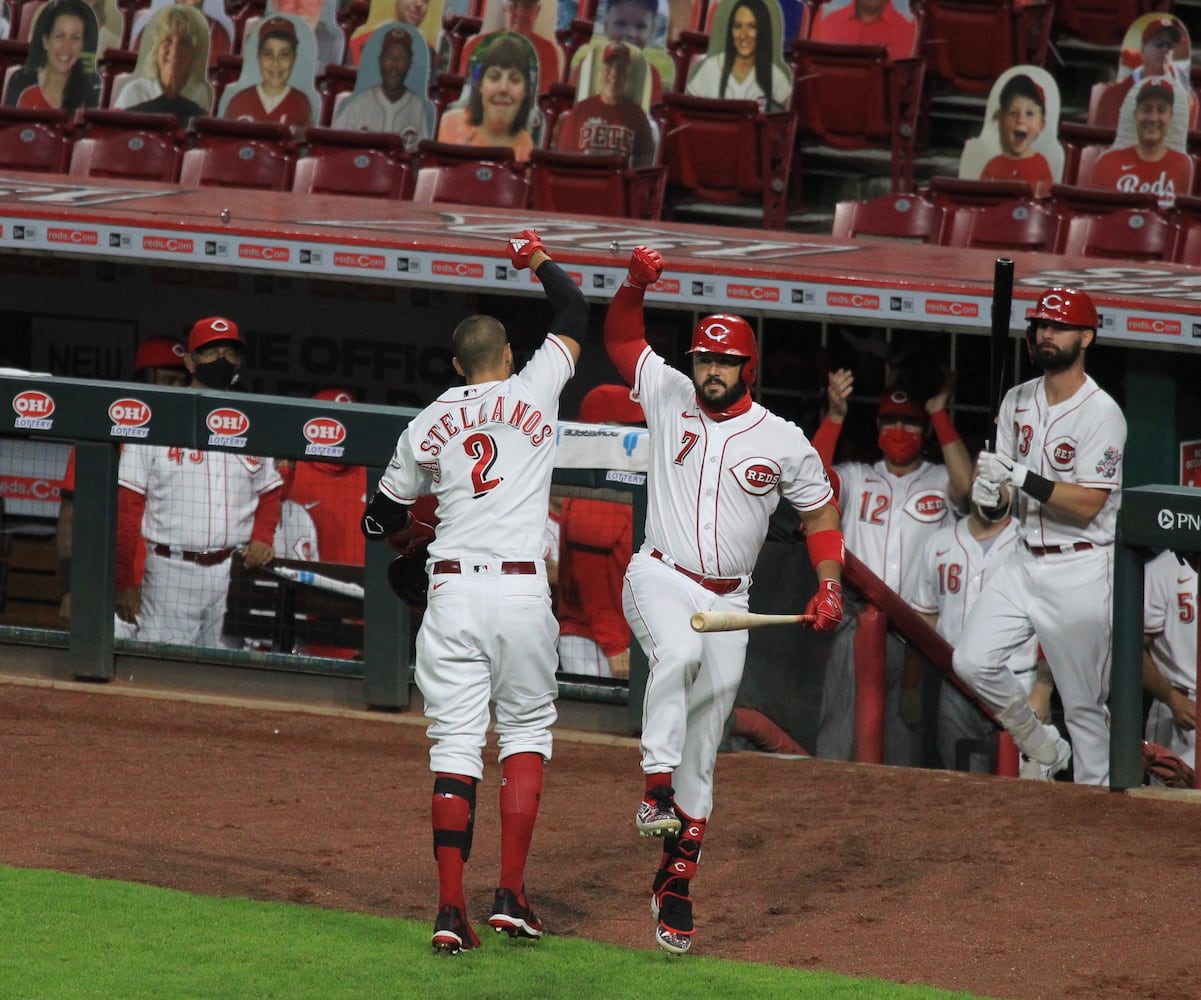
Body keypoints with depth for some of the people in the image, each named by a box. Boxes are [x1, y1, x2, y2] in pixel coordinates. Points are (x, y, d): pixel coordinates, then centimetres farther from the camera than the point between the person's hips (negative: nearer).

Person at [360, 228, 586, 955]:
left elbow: (381, 519, 17)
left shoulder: (427, 427, 8)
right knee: (526, 732, 11)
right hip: (522, 593, -1)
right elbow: (574, 316, 19)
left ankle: (452, 909, -7)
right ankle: (511, 894, 0)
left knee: (455, 745, 1)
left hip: (451, 594, 1)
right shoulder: (534, 393, 4)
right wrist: (537, 258, 36)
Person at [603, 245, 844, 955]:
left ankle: (676, 883, 10)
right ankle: (657, 789, -32)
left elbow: (821, 509, 12)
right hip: (660, 579, -1)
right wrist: (636, 283, -6)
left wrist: (831, 585, -1)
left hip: (728, 600, 1)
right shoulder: (669, 396, 3)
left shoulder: (783, 441, 1)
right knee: (678, 652, -38)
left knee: (702, 751, 2)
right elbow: (621, 338, 13)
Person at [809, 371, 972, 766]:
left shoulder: (940, 481, 11)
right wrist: (834, 416, -12)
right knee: (837, 738, -6)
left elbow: (966, 485, -11)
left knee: (907, 745, 0)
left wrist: (940, 414, -8)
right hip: (858, 627, 1)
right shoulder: (856, 478, 14)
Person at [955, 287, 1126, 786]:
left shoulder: (1101, 413, -13)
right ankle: (1039, 744, 16)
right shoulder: (1018, 402, 9)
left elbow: (1087, 504, -19)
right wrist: (991, 488, -12)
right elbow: (1005, 479, 12)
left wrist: (1024, 479, -27)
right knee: (972, 661, -6)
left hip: (1080, 571, -6)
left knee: (1084, 702, -1)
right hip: (1025, 561, 6)